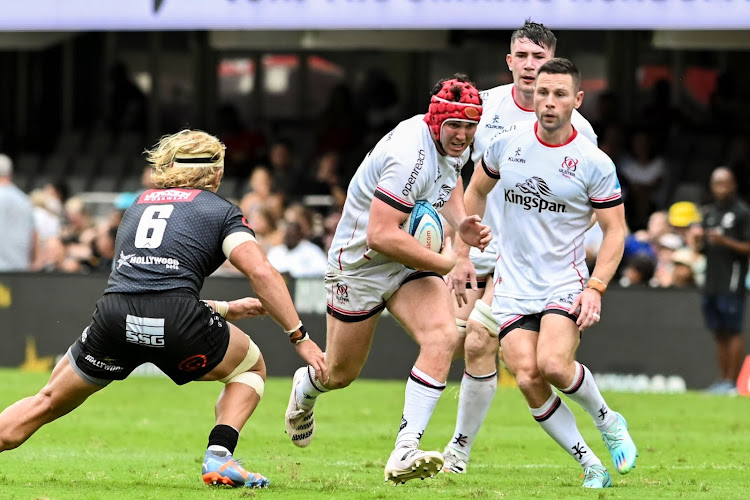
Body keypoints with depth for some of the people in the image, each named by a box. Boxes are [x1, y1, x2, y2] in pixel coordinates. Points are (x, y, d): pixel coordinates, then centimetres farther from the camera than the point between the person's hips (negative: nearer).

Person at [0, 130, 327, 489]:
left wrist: (225, 310, 42)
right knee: (252, 367, 24)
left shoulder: (138, 206, 31)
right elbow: (261, 273, 0)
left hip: (114, 313, 3)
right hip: (176, 322, -3)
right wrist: (300, 337, 2)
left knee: (48, 403, 21)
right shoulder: (220, 211, 16)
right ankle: (219, 457, 3)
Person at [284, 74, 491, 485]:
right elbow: (380, 235, -36)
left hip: (410, 265, 7)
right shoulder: (413, 155, -32)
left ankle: (405, 452, -26)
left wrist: (461, 224, 2)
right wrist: (444, 262, -24)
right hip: (361, 263, -7)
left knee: (442, 337, -22)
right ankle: (305, 389, 51)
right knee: (341, 374, 11)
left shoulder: (454, 145, -3)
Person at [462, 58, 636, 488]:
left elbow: (616, 230, -2)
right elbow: (476, 191, 18)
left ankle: (608, 421, 5)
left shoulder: (595, 163, -7)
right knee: (528, 379, -15)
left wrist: (596, 288, -13)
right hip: (512, 288, 3)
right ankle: (591, 466, -1)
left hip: (566, 286, -3)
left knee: (553, 364, -26)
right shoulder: (507, 144, 1)